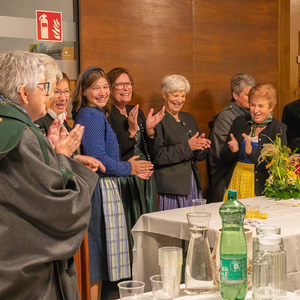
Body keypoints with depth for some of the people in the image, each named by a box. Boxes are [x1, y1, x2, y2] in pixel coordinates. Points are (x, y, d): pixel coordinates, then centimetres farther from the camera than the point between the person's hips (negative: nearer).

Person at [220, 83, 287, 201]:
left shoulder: (278, 128, 0)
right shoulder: (240, 122, 10)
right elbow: (224, 157, 11)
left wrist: (251, 151, -23)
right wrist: (233, 150, -10)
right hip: (235, 182, 3)